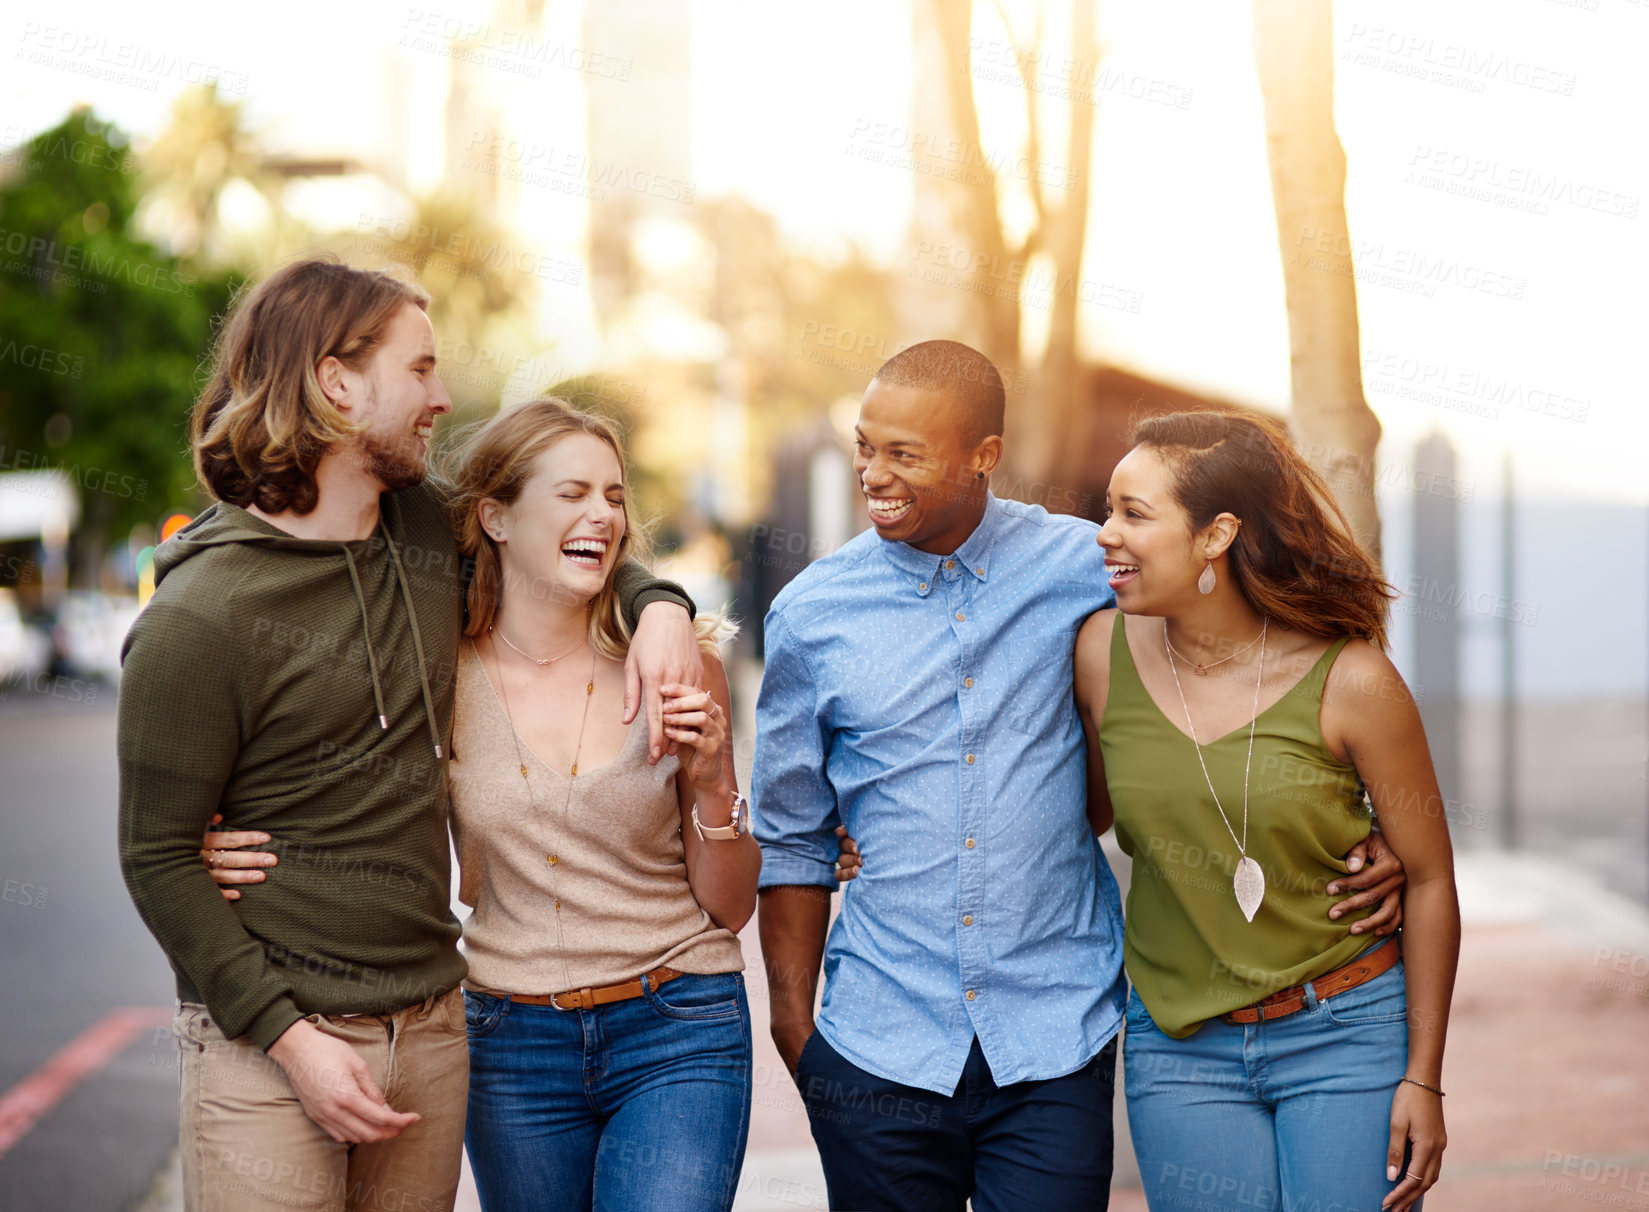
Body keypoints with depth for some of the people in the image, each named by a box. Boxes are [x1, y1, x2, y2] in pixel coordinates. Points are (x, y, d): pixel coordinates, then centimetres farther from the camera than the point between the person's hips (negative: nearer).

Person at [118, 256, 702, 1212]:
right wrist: (290, 1036, -17)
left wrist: (659, 604, 2)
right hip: (267, 1044, -6)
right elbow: (160, 858, -10)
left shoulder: (429, 530, 6)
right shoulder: (200, 615, -12)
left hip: (433, 1029, 6)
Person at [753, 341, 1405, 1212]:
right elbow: (791, 840, 10)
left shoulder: (1088, 570, -2)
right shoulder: (812, 613, 2)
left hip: (1054, 1046, -1)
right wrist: (794, 1029, 9)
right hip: (879, 1046, 1)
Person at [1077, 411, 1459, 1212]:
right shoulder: (1104, 653, -5)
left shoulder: (1349, 681, -13)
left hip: (1346, 1034, -2)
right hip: (1178, 1047, 3)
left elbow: (1428, 876, -4)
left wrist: (1423, 1079, -3)